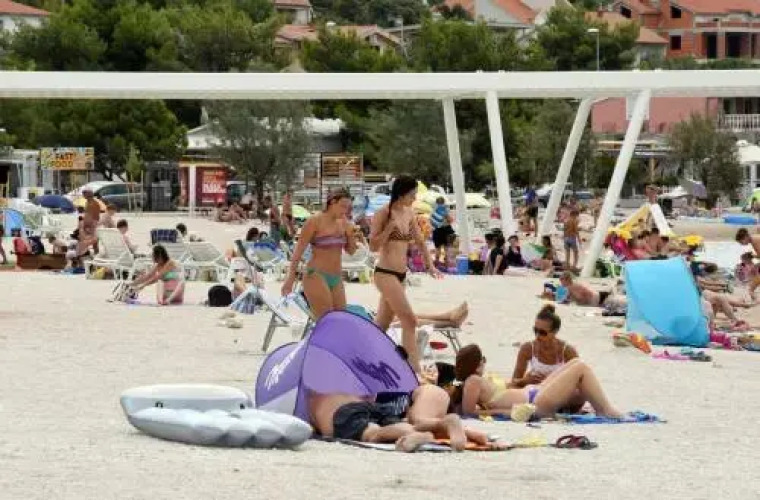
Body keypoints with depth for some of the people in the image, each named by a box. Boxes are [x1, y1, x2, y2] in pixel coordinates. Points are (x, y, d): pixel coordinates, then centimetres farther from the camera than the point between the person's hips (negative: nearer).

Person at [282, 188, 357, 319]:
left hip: (337, 278, 7)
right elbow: (299, 250, -8)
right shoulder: (315, 222, -7)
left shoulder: (342, 224, 9)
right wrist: (290, 278, -12)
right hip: (317, 276, -7)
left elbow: (351, 250, 17)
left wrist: (350, 234, -3)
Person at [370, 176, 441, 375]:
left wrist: (430, 265, 8)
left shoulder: (409, 214, 10)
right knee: (409, 321, -15)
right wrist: (390, 226, -21)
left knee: (382, 325, 12)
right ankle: (415, 369, -18)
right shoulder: (383, 214, -10)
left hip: (400, 275, 8)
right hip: (385, 274, -8)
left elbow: (420, 241, 18)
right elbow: (373, 246, -13)